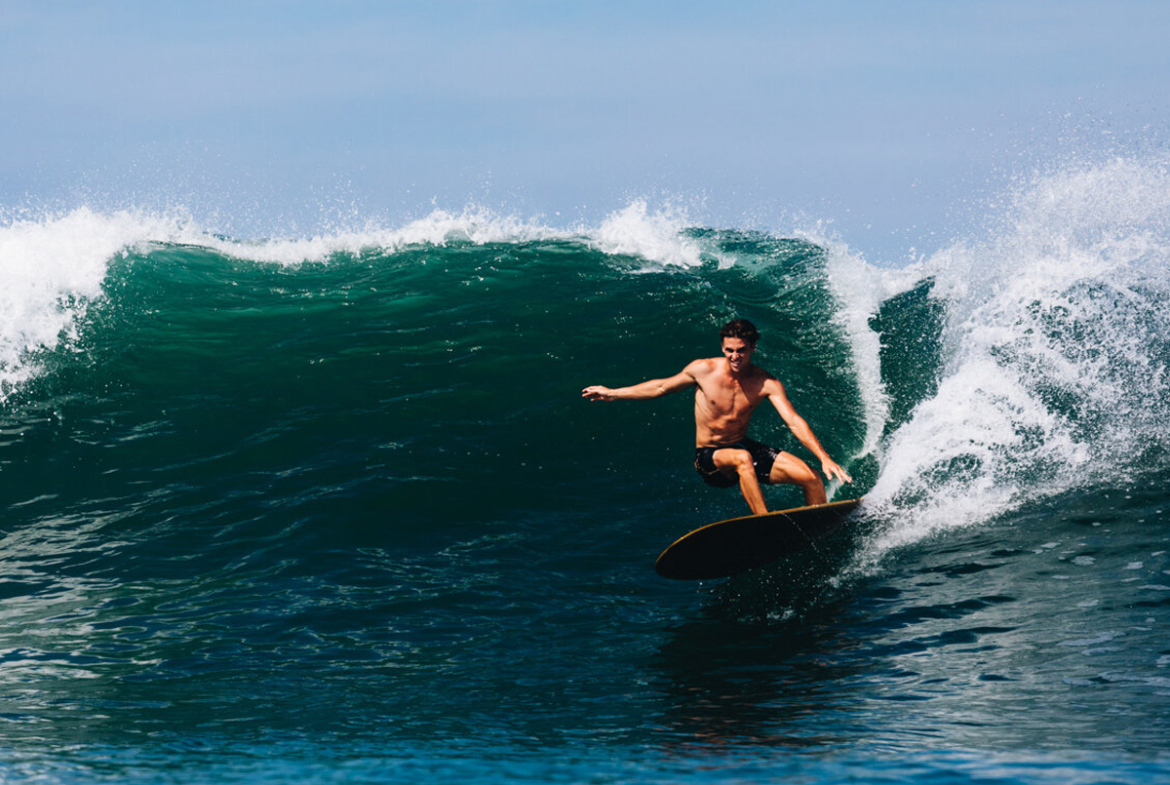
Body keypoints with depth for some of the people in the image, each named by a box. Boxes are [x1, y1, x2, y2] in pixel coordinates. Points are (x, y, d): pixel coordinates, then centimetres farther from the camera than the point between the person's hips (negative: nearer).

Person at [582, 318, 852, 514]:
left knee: (811, 478, -12)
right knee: (743, 459, -40)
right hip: (709, 458, -3)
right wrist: (612, 394, 9)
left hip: (743, 447, 3)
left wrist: (825, 458, -32)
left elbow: (794, 422, -20)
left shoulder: (766, 384, -12)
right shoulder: (704, 370, -12)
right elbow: (661, 387, 4)